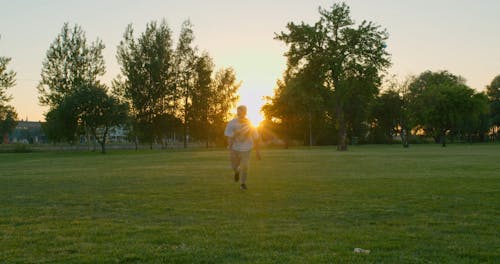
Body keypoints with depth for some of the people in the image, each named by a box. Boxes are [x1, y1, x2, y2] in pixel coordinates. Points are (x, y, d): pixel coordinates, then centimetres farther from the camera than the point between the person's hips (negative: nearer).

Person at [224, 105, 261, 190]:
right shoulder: (232, 123, -15)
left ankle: (243, 183, 17)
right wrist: (230, 149, -27)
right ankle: (237, 171, 44)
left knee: (244, 167, -5)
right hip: (235, 148, 0)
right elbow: (229, 137, -17)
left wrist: (257, 150, 0)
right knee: (234, 166, 6)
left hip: (246, 149, 0)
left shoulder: (250, 123, -12)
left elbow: (255, 137, -4)